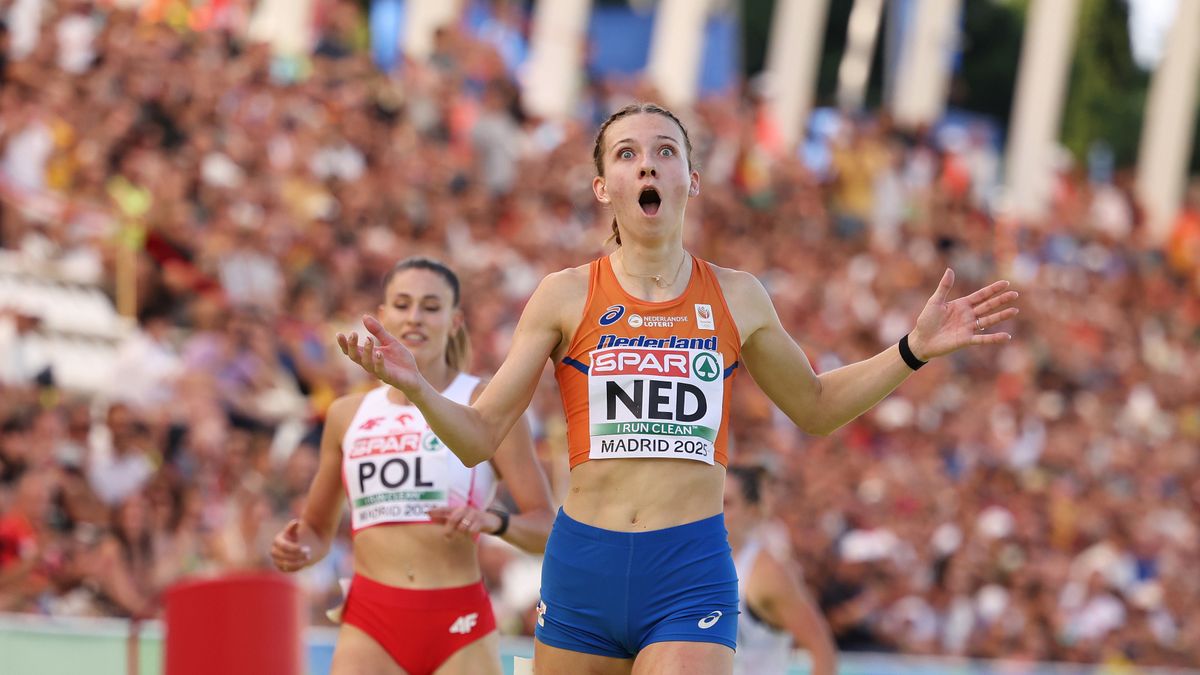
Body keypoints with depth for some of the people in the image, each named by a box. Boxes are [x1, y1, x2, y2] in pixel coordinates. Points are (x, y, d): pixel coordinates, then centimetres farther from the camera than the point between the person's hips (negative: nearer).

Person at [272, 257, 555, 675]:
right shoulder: (348, 415, 13)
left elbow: (546, 527, -4)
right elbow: (318, 529, 23)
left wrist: (493, 522, -25)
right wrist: (299, 550, 0)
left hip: (459, 626, -2)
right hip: (370, 627, 2)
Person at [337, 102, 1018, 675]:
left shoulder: (736, 297, 7)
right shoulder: (566, 297, 3)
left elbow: (815, 407, 23)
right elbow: (479, 437, 4)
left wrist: (913, 350, 12)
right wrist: (416, 388, -15)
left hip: (692, 570, 0)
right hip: (583, 564, 0)